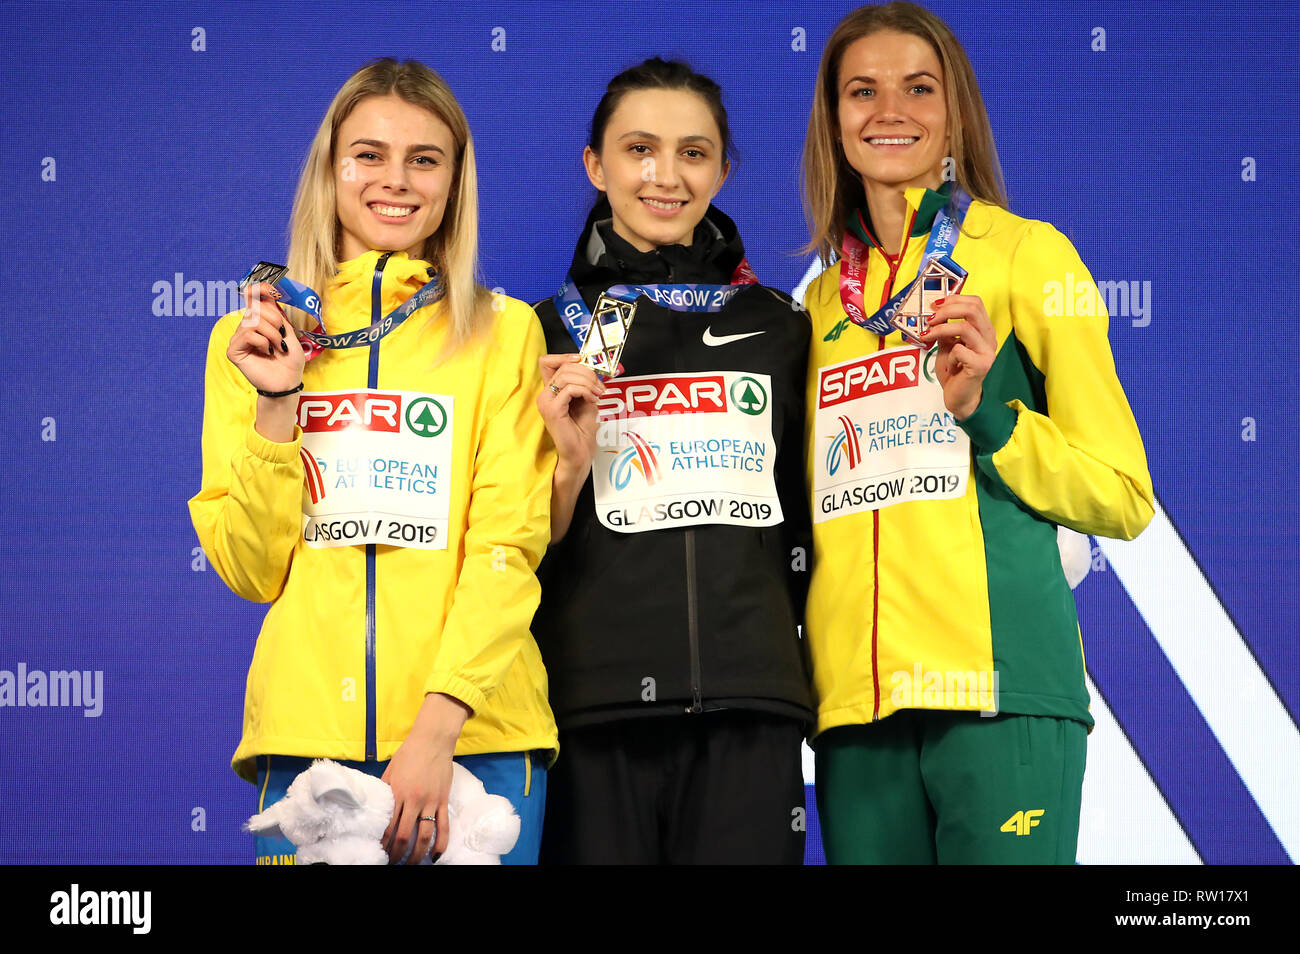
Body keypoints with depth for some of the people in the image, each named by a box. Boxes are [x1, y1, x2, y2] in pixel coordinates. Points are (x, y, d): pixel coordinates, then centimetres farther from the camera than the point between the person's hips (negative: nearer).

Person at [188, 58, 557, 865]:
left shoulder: (503, 333, 6)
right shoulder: (253, 336, 12)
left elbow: (507, 548, -3)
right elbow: (251, 572, 7)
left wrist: (436, 727, -14)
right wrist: (276, 401, -5)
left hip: (473, 733, -1)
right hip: (306, 732, 1)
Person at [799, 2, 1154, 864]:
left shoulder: (1027, 254, 3)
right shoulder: (827, 300, 16)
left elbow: (1124, 499, 1)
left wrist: (983, 413, -12)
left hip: (999, 693, -4)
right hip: (855, 696, 4)